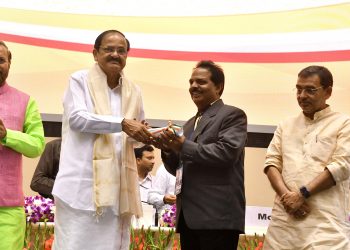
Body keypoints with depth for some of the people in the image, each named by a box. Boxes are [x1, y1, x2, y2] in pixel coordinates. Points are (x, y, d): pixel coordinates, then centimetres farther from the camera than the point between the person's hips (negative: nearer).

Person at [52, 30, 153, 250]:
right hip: (82, 182, -4)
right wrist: (121, 123, -19)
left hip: (118, 184, 5)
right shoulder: (80, 80, 3)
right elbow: (76, 118, -11)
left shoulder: (133, 91, 16)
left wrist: (144, 136, 0)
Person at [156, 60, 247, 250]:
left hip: (217, 215, -7)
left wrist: (184, 146, -17)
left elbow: (227, 152, -17)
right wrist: (168, 149, 2)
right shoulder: (190, 124, 23)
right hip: (189, 216, 8)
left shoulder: (232, 115, 0)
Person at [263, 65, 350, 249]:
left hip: (325, 220, -4)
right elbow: (272, 162, 12)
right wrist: (286, 195, -6)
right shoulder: (285, 126, 19)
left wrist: (302, 194, -11)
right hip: (284, 218, 4)